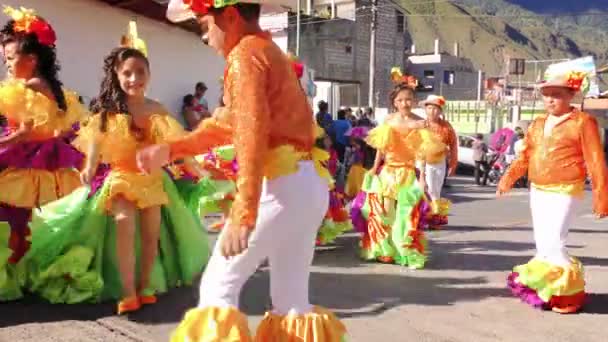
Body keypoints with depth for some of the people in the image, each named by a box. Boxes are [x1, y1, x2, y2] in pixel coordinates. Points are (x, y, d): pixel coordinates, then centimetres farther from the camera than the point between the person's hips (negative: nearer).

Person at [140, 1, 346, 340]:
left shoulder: (245, 55, -6)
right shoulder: (270, 52, 24)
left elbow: (251, 135, -20)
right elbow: (231, 126, 26)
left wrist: (243, 213, -27)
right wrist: (170, 150, 24)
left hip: (280, 186, -9)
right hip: (308, 186, 10)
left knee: (218, 287, 0)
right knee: (291, 300, 13)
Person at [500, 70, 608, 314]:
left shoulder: (583, 122, -7)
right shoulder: (537, 124, 12)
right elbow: (525, 157, 12)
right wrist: (508, 178, -2)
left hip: (564, 192, -7)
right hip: (538, 191, 7)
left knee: (554, 243, -11)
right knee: (542, 244, 12)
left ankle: (569, 292, 3)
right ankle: (545, 286, 26)